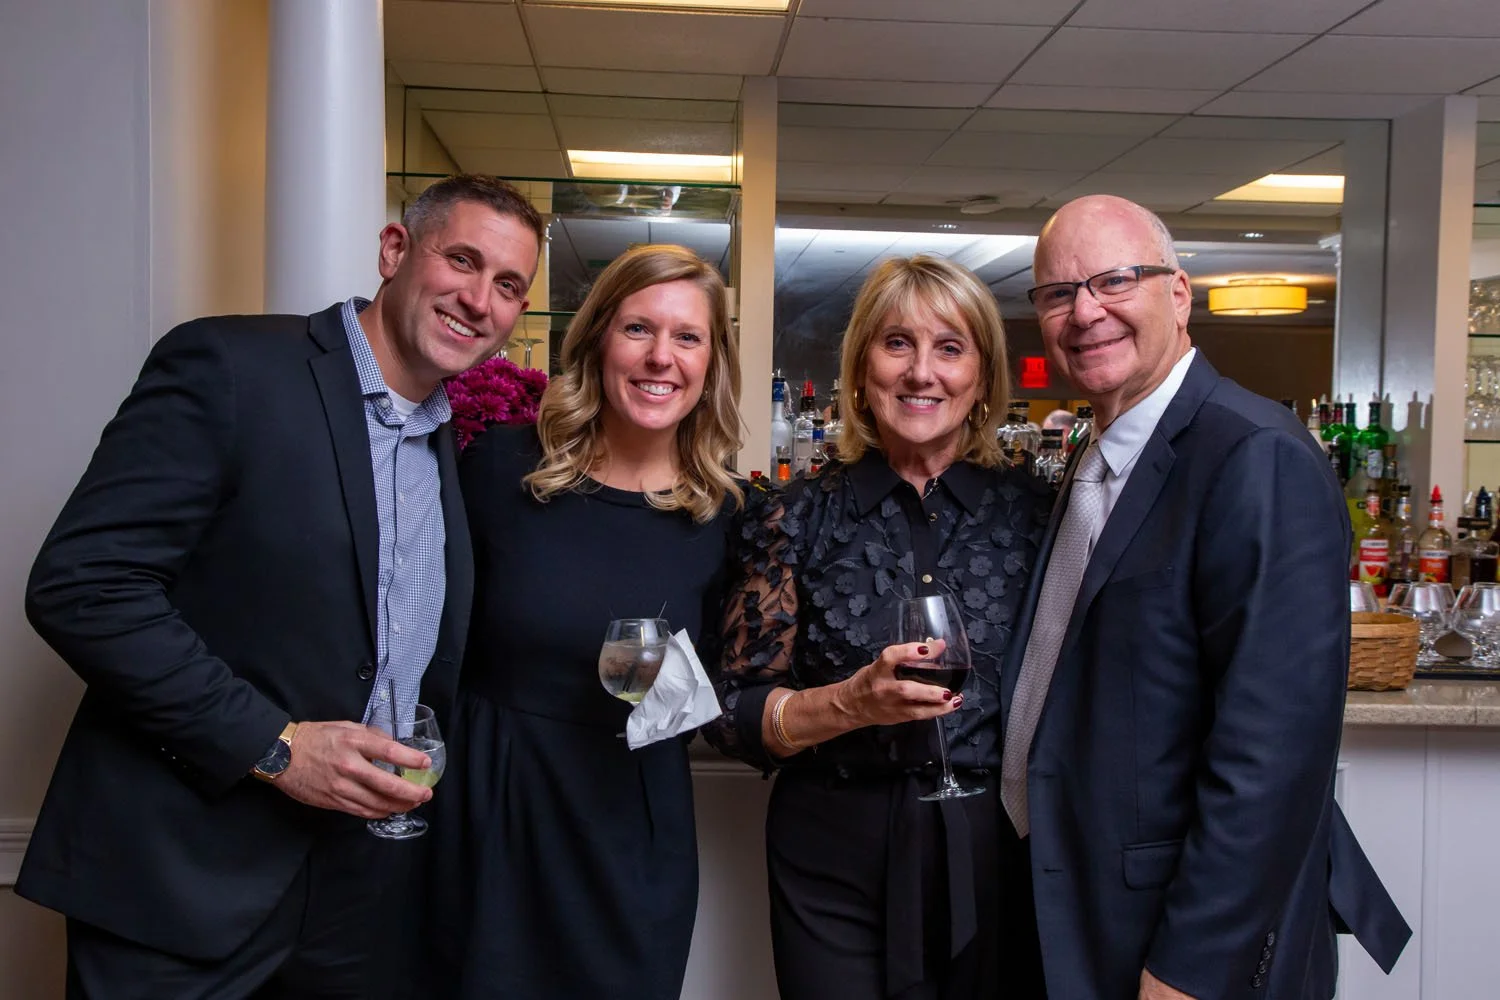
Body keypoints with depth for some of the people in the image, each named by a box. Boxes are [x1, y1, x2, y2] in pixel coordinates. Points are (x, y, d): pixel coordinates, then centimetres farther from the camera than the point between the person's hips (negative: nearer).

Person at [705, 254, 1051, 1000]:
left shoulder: (1032, 511, -1)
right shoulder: (799, 517, -3)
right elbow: (733, 716, -4)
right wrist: (851, 703, -20)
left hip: (993, 854, 1)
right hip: (834, 860, 0)